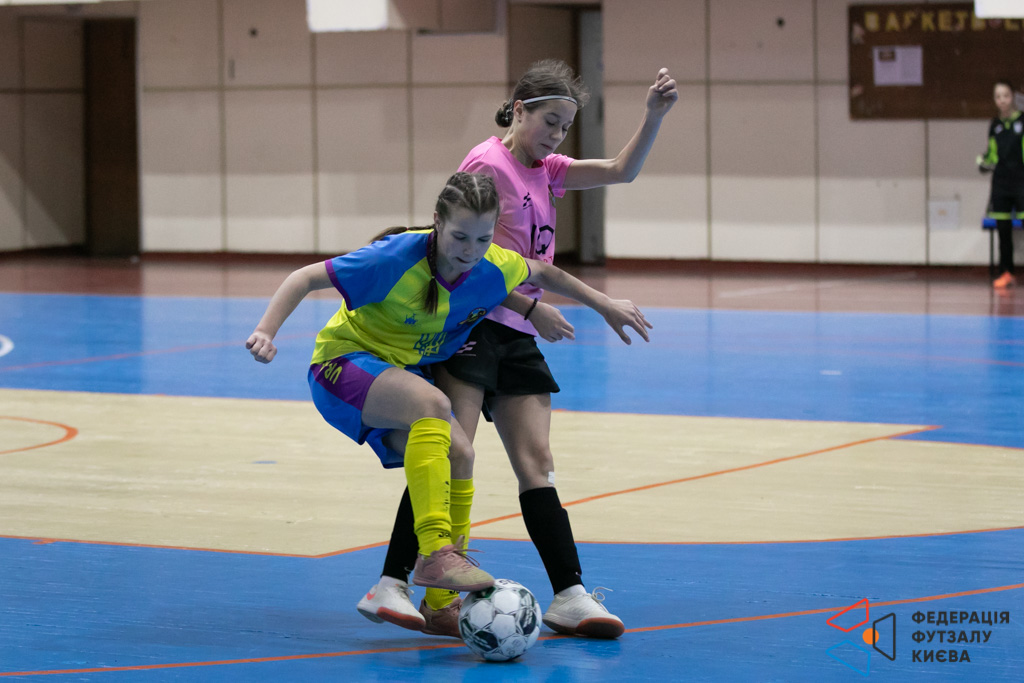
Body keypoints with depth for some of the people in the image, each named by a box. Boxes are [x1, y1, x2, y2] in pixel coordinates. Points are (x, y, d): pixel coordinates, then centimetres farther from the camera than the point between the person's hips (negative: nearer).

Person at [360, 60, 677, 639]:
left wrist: (655, 115, -3)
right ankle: (392, 585, -11)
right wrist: (532, 308, -13)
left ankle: (570, 596, 1)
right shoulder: (488, 164, -9)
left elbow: (621, 171, 10)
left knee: (537, 464, 3)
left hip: (517, 337, 8)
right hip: (469, 325, -8)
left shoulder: (546, 171, 17)